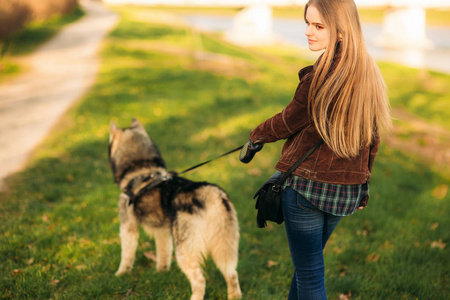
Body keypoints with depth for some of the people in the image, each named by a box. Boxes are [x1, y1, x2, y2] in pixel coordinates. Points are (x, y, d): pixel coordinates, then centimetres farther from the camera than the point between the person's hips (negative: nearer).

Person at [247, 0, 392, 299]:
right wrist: (362, 186, 20)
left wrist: (257, 135, 13)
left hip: (307, 185, -7)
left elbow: (287, 123, -8)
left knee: (309, 272, 6)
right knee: (308, 260, 26)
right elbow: (372, 139, 10)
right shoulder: (369, 73, 2)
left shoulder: (320, 77, -21)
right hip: (346, 191, 7)